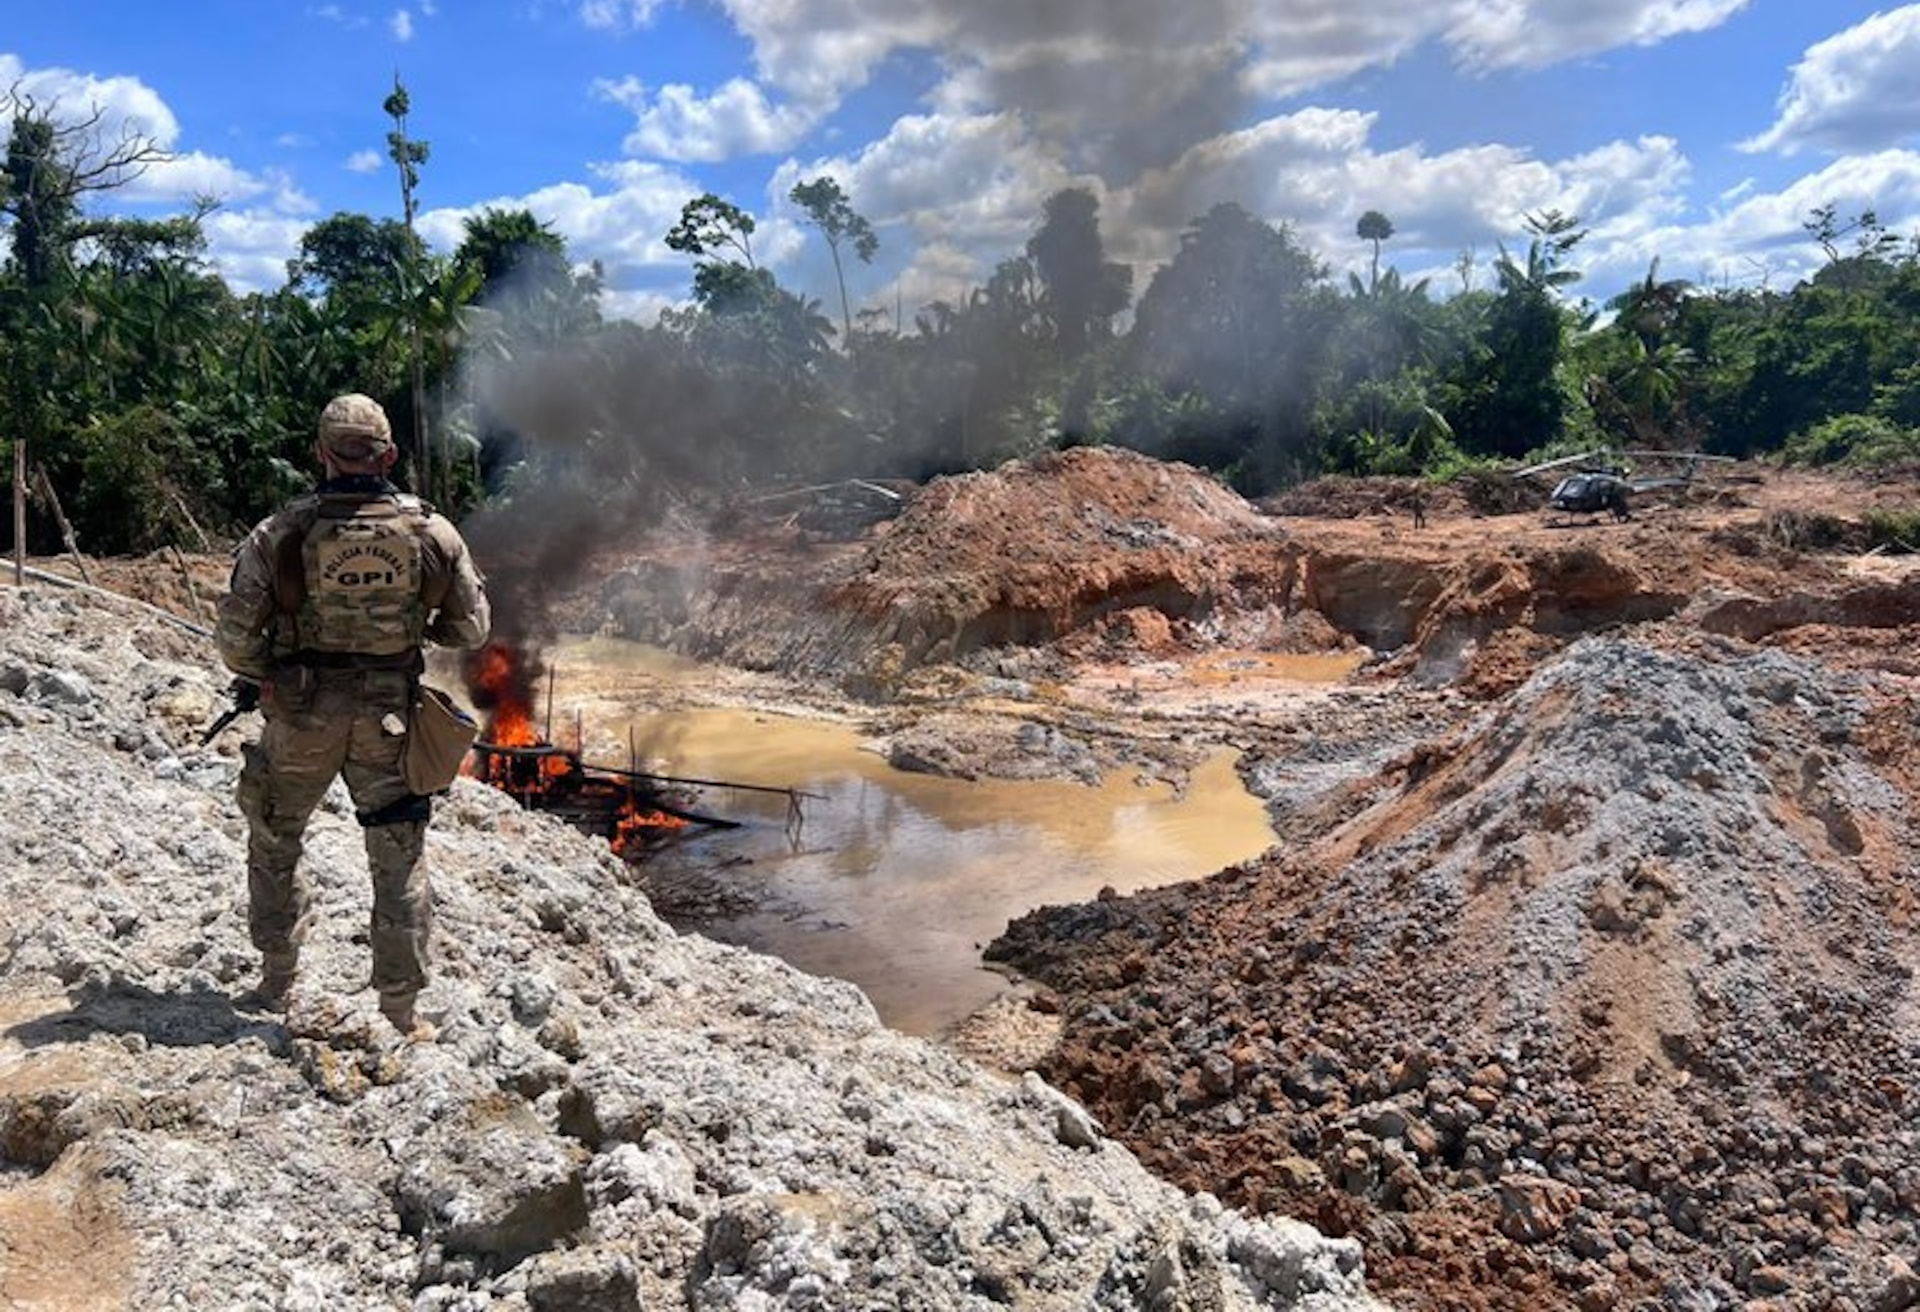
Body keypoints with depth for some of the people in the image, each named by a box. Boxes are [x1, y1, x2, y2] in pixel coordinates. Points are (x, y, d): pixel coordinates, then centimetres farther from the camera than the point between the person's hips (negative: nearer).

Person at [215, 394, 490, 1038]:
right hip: (390, 716, 1)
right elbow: (471, 626, 0)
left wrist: (254, 676, 11)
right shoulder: (430, 530, -7)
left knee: (276, 842, 23)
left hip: (301, 716, 0)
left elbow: (236, 631, -9)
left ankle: (276, 984, 32)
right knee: (399, 861, 10)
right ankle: (401, 1011, 15)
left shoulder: (281, 531, -10)